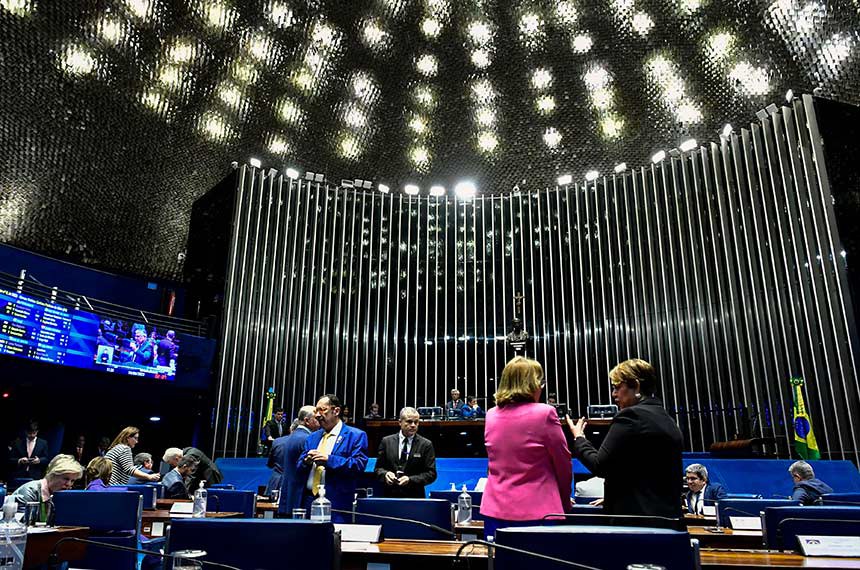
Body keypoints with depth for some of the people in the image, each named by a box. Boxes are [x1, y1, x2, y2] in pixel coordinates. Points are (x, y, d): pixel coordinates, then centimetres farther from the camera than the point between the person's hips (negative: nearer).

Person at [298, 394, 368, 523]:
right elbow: (299, 469, 16)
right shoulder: (312, 437, 18)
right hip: (309, 499, 5)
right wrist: (306, 461, -7)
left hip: (336, 503, -5)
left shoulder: (355, 435, -1)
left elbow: (359, 465, -14)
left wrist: (329, 459, -20)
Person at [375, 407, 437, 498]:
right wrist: (385, 474, -12)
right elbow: (378, 468, 9)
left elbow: (431, 474, -2)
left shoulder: (426, 445, 1)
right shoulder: (387, 441, 7)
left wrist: (410, 480, -15)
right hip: (389, 495, 2)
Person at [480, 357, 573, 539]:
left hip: (495, 511, 5)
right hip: (536, 511, -5)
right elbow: (563, 464, -2)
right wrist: (565, 502, 15)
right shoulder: (544, 414, -11)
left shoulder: (491, 416, 5)